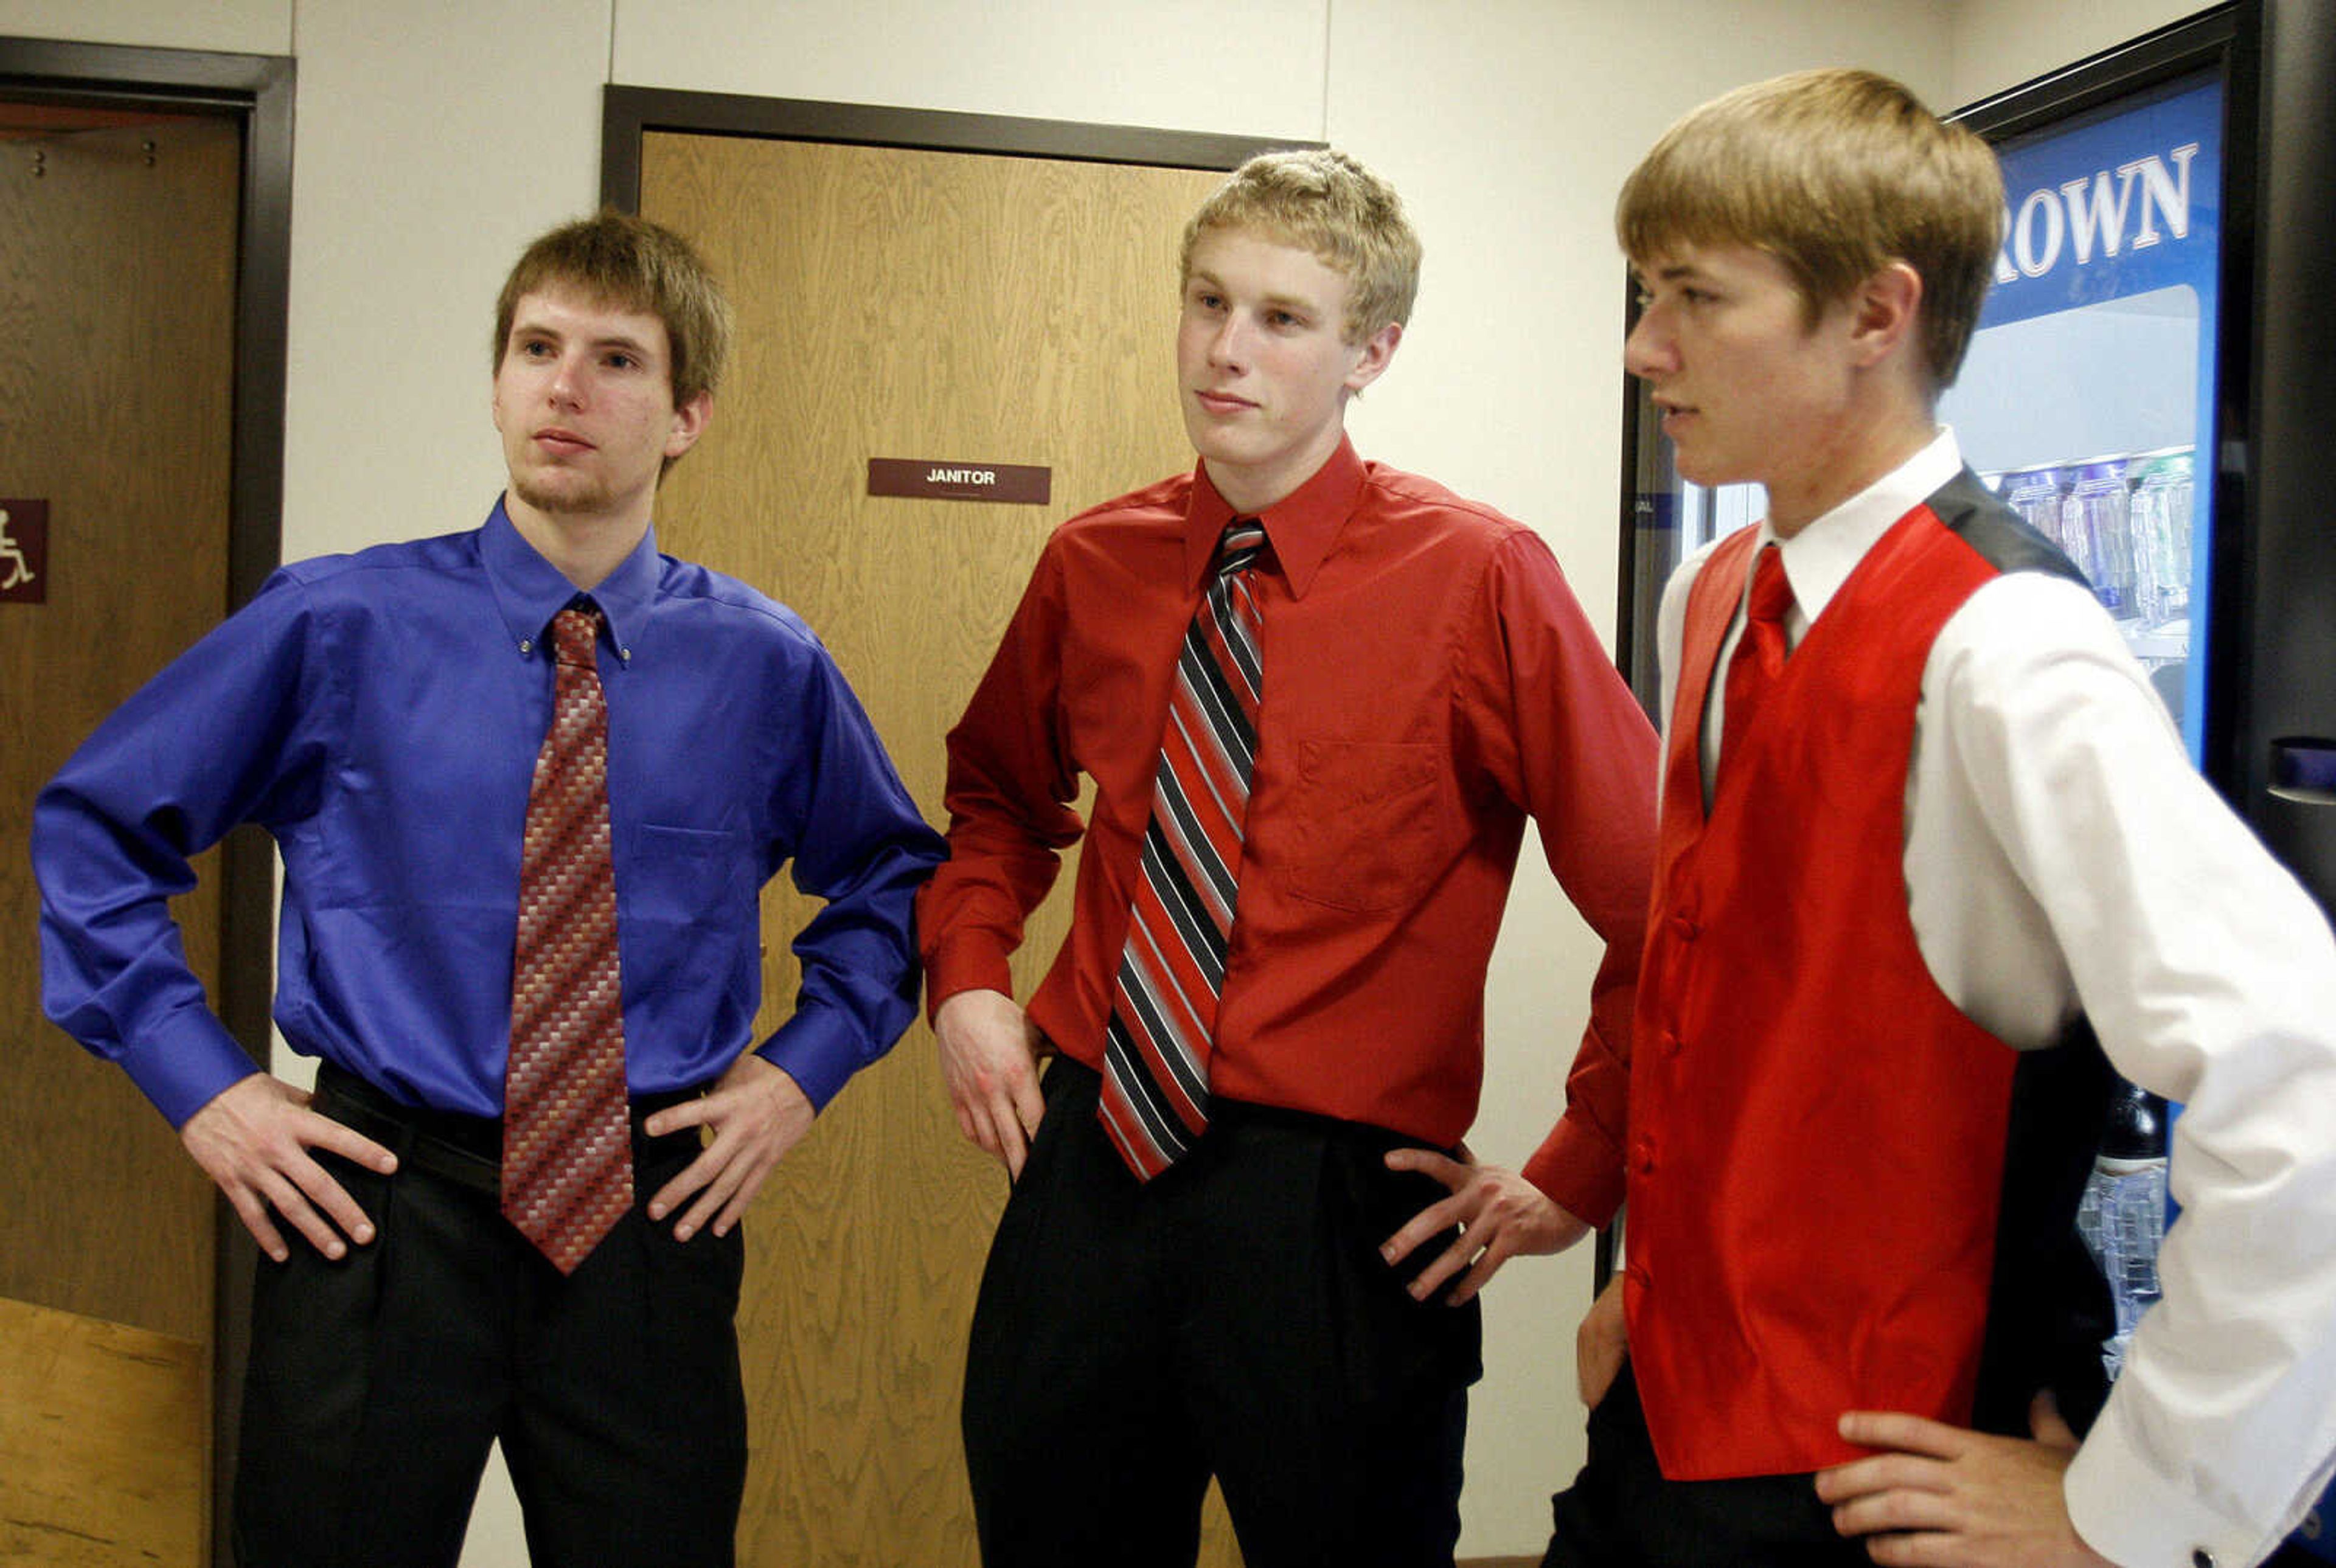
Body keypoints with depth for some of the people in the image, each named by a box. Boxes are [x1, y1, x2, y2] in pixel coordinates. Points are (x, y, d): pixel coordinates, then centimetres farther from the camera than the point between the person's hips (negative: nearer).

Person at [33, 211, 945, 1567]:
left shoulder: (765, 665, -1)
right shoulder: (335, 625, -5)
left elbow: (891, 879, 16)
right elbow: (93, 828, 6)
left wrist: (802, 1070, 3)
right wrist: (200, 1082, -2)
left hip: (653, 1213, 1)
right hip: (380, 1197, -1)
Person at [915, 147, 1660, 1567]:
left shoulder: (1480, 580, -11)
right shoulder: (1093, 566, 3)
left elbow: (1660, 902, -9)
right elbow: (1000, 791, 23)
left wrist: (1575, 1182, -8)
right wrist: (968, 978, 7)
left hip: (1338, 1214, -4)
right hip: (1088, 1164, 5)